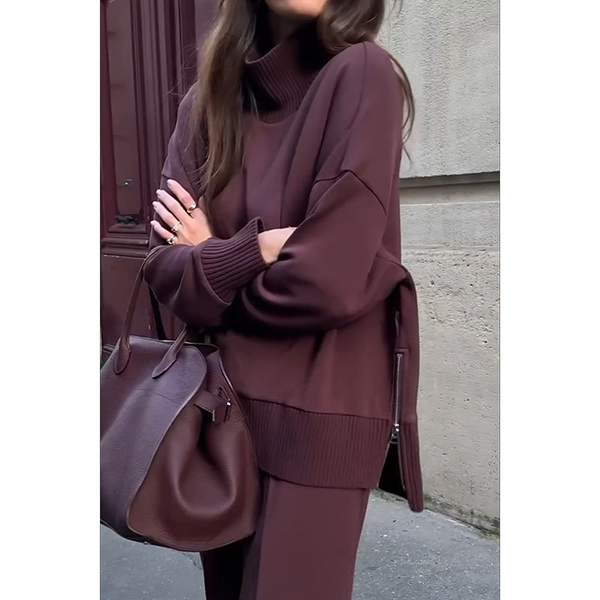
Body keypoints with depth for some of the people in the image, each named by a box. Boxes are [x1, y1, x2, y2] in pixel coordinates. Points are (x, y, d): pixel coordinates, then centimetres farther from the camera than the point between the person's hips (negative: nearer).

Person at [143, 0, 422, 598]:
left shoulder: (361, 75, -11)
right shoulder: (205, 99, 6)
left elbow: (328, 279, -20)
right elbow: (165, 264, 0)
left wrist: (211, 262, -4)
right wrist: (252, 251, -18)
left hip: (317, 411, -5)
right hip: (219, 400, 6)